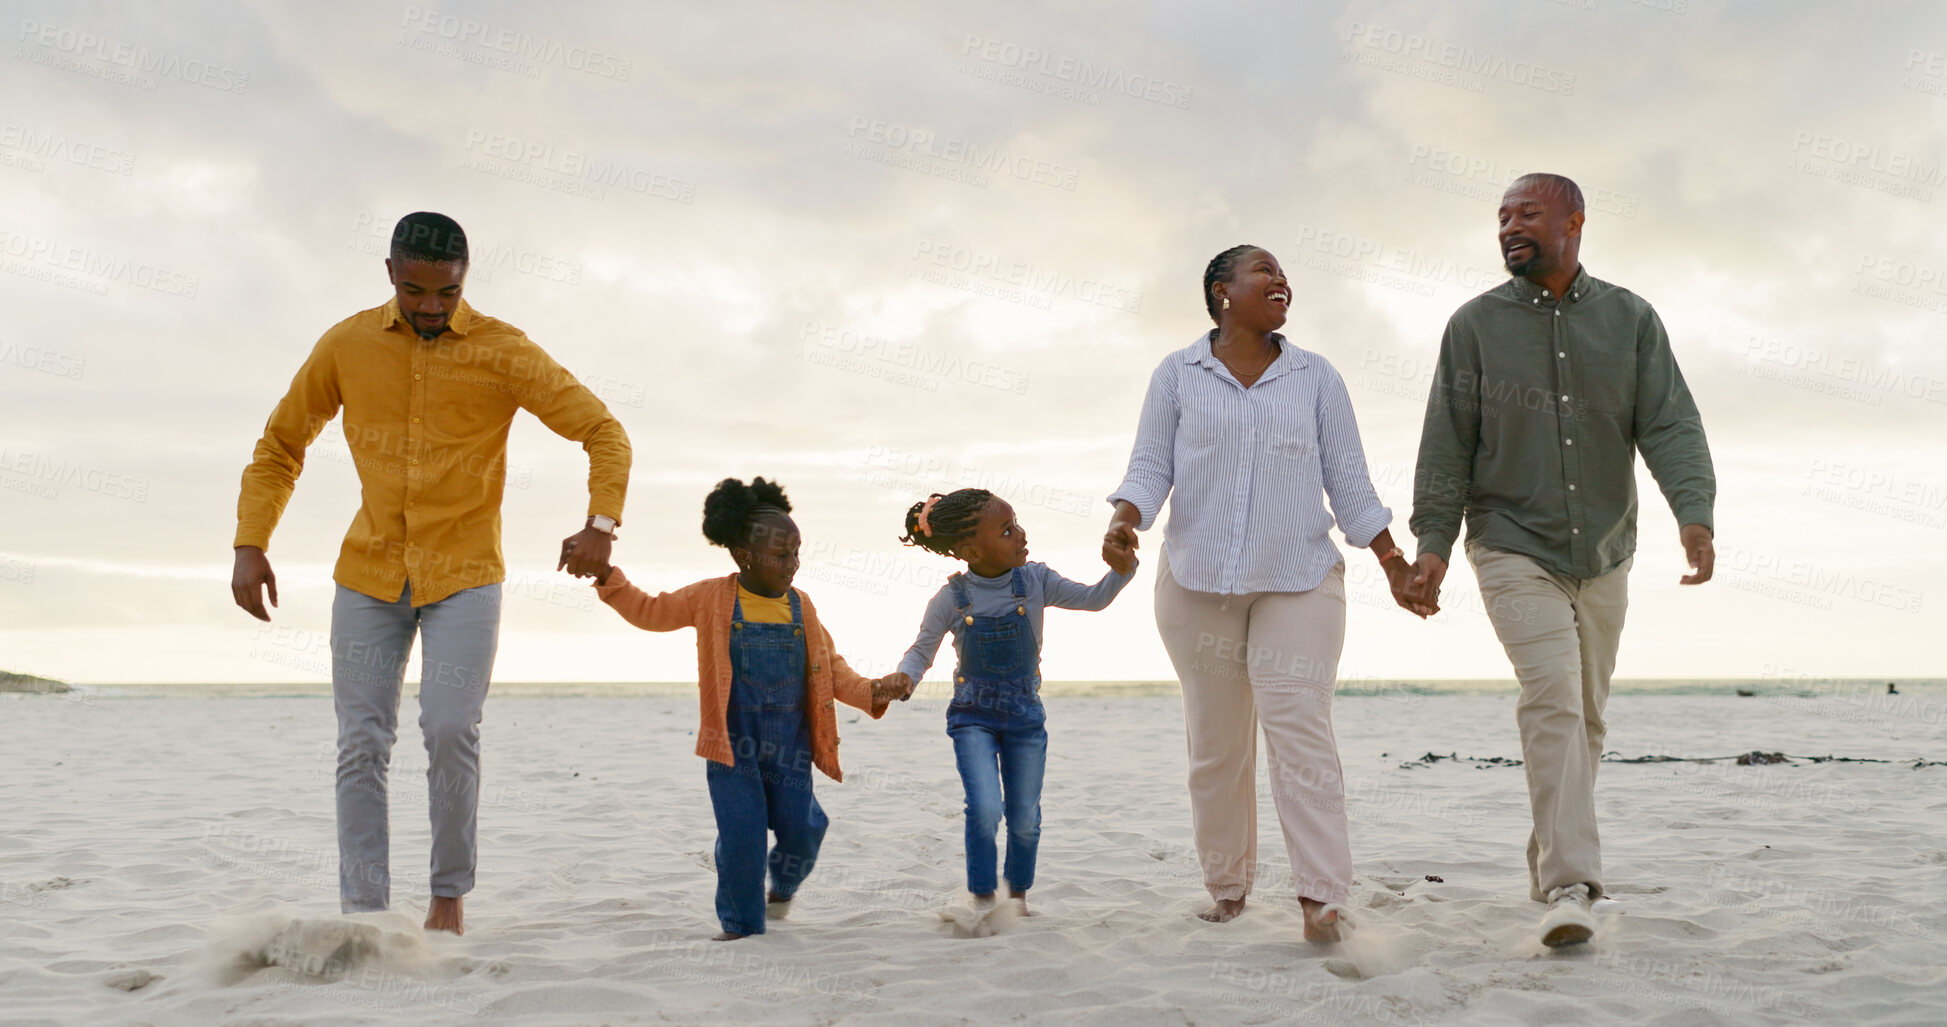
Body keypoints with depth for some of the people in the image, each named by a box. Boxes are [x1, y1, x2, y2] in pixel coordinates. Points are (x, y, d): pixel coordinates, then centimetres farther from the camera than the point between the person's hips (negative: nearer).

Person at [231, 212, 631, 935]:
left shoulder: (502, 352, -6)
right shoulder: (347, 345, 1)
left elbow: (602, 430, -3)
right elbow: (280, 445, 11)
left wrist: (601, 523, -19)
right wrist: (250, 545, 1)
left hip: (464, 576, -2)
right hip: (368, 574, 3)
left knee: (450, 728, -15)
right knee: (362, 744, -1)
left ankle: (449, 894, 4)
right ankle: (362, 914, 4)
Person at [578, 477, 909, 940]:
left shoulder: (800, 607, 4)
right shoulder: (710, 599, -2)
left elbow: (831, 670, 8)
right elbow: (649, 611, 8)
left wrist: (871, 693, -8)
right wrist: (607, 577, -3)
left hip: (789, 746, 2)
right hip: (732, 742, -2)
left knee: (800, 830, 0)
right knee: (741, 835, -6)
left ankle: (783, 885, 35)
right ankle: (741, 924, 14)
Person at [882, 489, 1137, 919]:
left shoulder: (1034, 581, -6)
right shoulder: (951, 599, -12)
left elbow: (1092, 599, -3)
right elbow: (922, 650, -1)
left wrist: (1120, 570, -21)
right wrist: (903, 676, -22)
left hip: (1025, 712, 3)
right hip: (974, 716, -2)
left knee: (1025, 817, 7)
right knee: (986, 808, -18)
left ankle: (1018, 892, 33)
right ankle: (983, 898, 2)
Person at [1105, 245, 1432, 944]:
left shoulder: (1315, 377, 10)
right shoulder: (1178, 375, 7)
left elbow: (1349, 481, 10)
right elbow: (1151, 466, 3)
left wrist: (1395, 565, 5)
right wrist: (1124, 521, -16)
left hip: (1298, 581, 0)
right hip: (1197, 580, 0)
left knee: (1299, 726, -13)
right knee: (1215, 742, 4)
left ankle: (1321, 896, -13)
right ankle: (1226, 887, 16)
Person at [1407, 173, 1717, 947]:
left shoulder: (1629, 319, 2)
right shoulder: (1475, 325, -2)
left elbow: (1670, 424, -7)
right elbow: (1447, 444, -2)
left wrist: (1695, 513, -22)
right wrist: (1433, 542, -9)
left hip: (1602, 555, 3)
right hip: (1513, 548, -3)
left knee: (1585, 715, 11)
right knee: (1551, 695, -19)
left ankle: (1548, 863, 28)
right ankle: (1573, 888, -21)